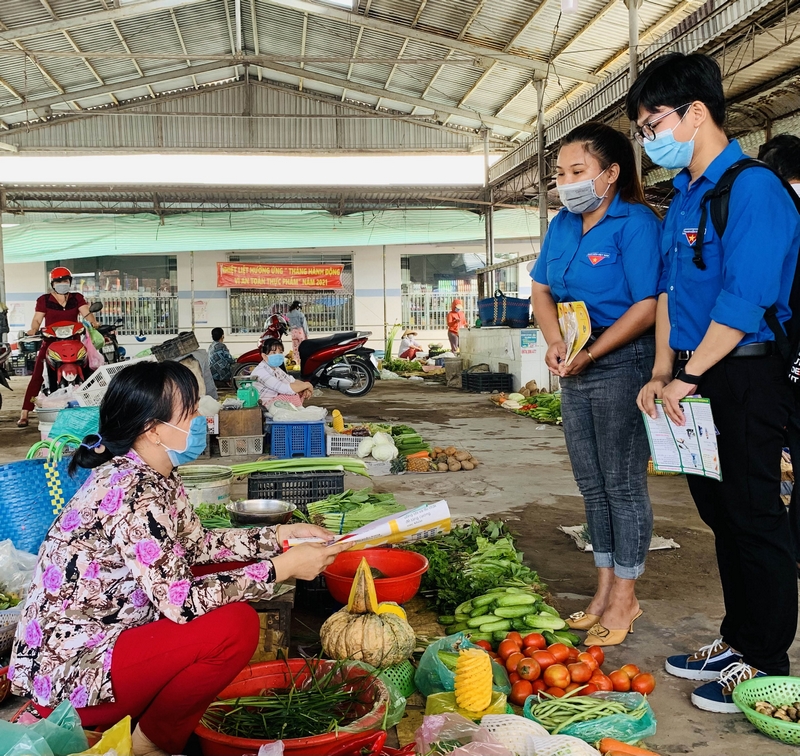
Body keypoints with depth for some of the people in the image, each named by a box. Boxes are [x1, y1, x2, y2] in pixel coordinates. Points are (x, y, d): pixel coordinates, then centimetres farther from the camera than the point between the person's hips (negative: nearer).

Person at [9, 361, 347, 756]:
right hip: (69, 679, -9)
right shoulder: (133, 493, -26)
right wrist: (281, 568, -21)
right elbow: (181, 602, -29)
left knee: (232, 570, 7)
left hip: (101, 635, 10)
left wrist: (280, 535, 5)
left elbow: (195, 544, 14)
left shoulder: (154, 476, 2)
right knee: (235, 626, -24)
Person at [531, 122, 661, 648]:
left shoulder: (635, 223, -12)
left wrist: (589, 354, -20)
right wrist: (556, 341, -7)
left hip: (622, 364, -8)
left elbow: (646, 307, -18)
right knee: (593, 484, 14)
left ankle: (624, 598, 14)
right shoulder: (563, 225, 10)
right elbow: (541, 290, 11)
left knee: (623, 482, 1)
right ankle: (605, 589, 27)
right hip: (576, 368, 8)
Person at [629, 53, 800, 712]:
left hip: (746, 378, -9)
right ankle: (738, 640, 30)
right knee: (721, 515, 16)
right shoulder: (683, 197, 14)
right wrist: (662, 373, 8)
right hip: (696, 379, 9)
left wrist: (688, 375, -15)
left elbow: (744, 302, -21)